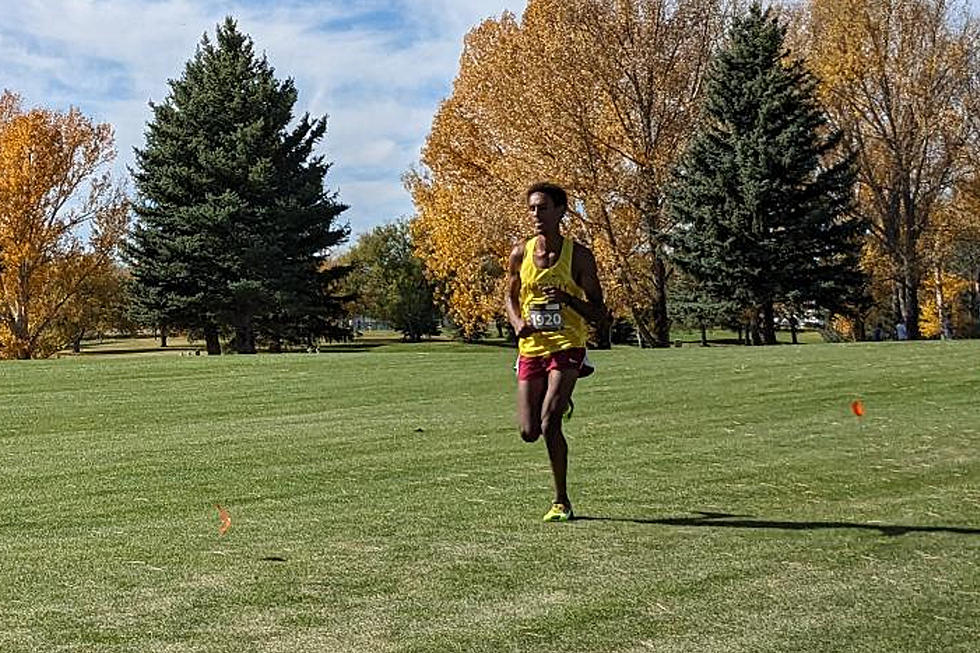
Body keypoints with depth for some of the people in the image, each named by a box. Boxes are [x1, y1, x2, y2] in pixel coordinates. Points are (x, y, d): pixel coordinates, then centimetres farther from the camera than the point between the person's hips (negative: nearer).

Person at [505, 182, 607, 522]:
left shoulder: (578, 255, -4)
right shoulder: (520, 254, 4)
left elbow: (598, 312, -2)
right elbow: (510, 297, 18)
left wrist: (567, 299, -21)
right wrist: (517, 322, -4)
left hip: (567, 346, -4)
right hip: (531, 348, 4)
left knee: (549, 422, -20)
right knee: (529, 432, 2)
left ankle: (561, 502, -4)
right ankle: (560, 403, 40)